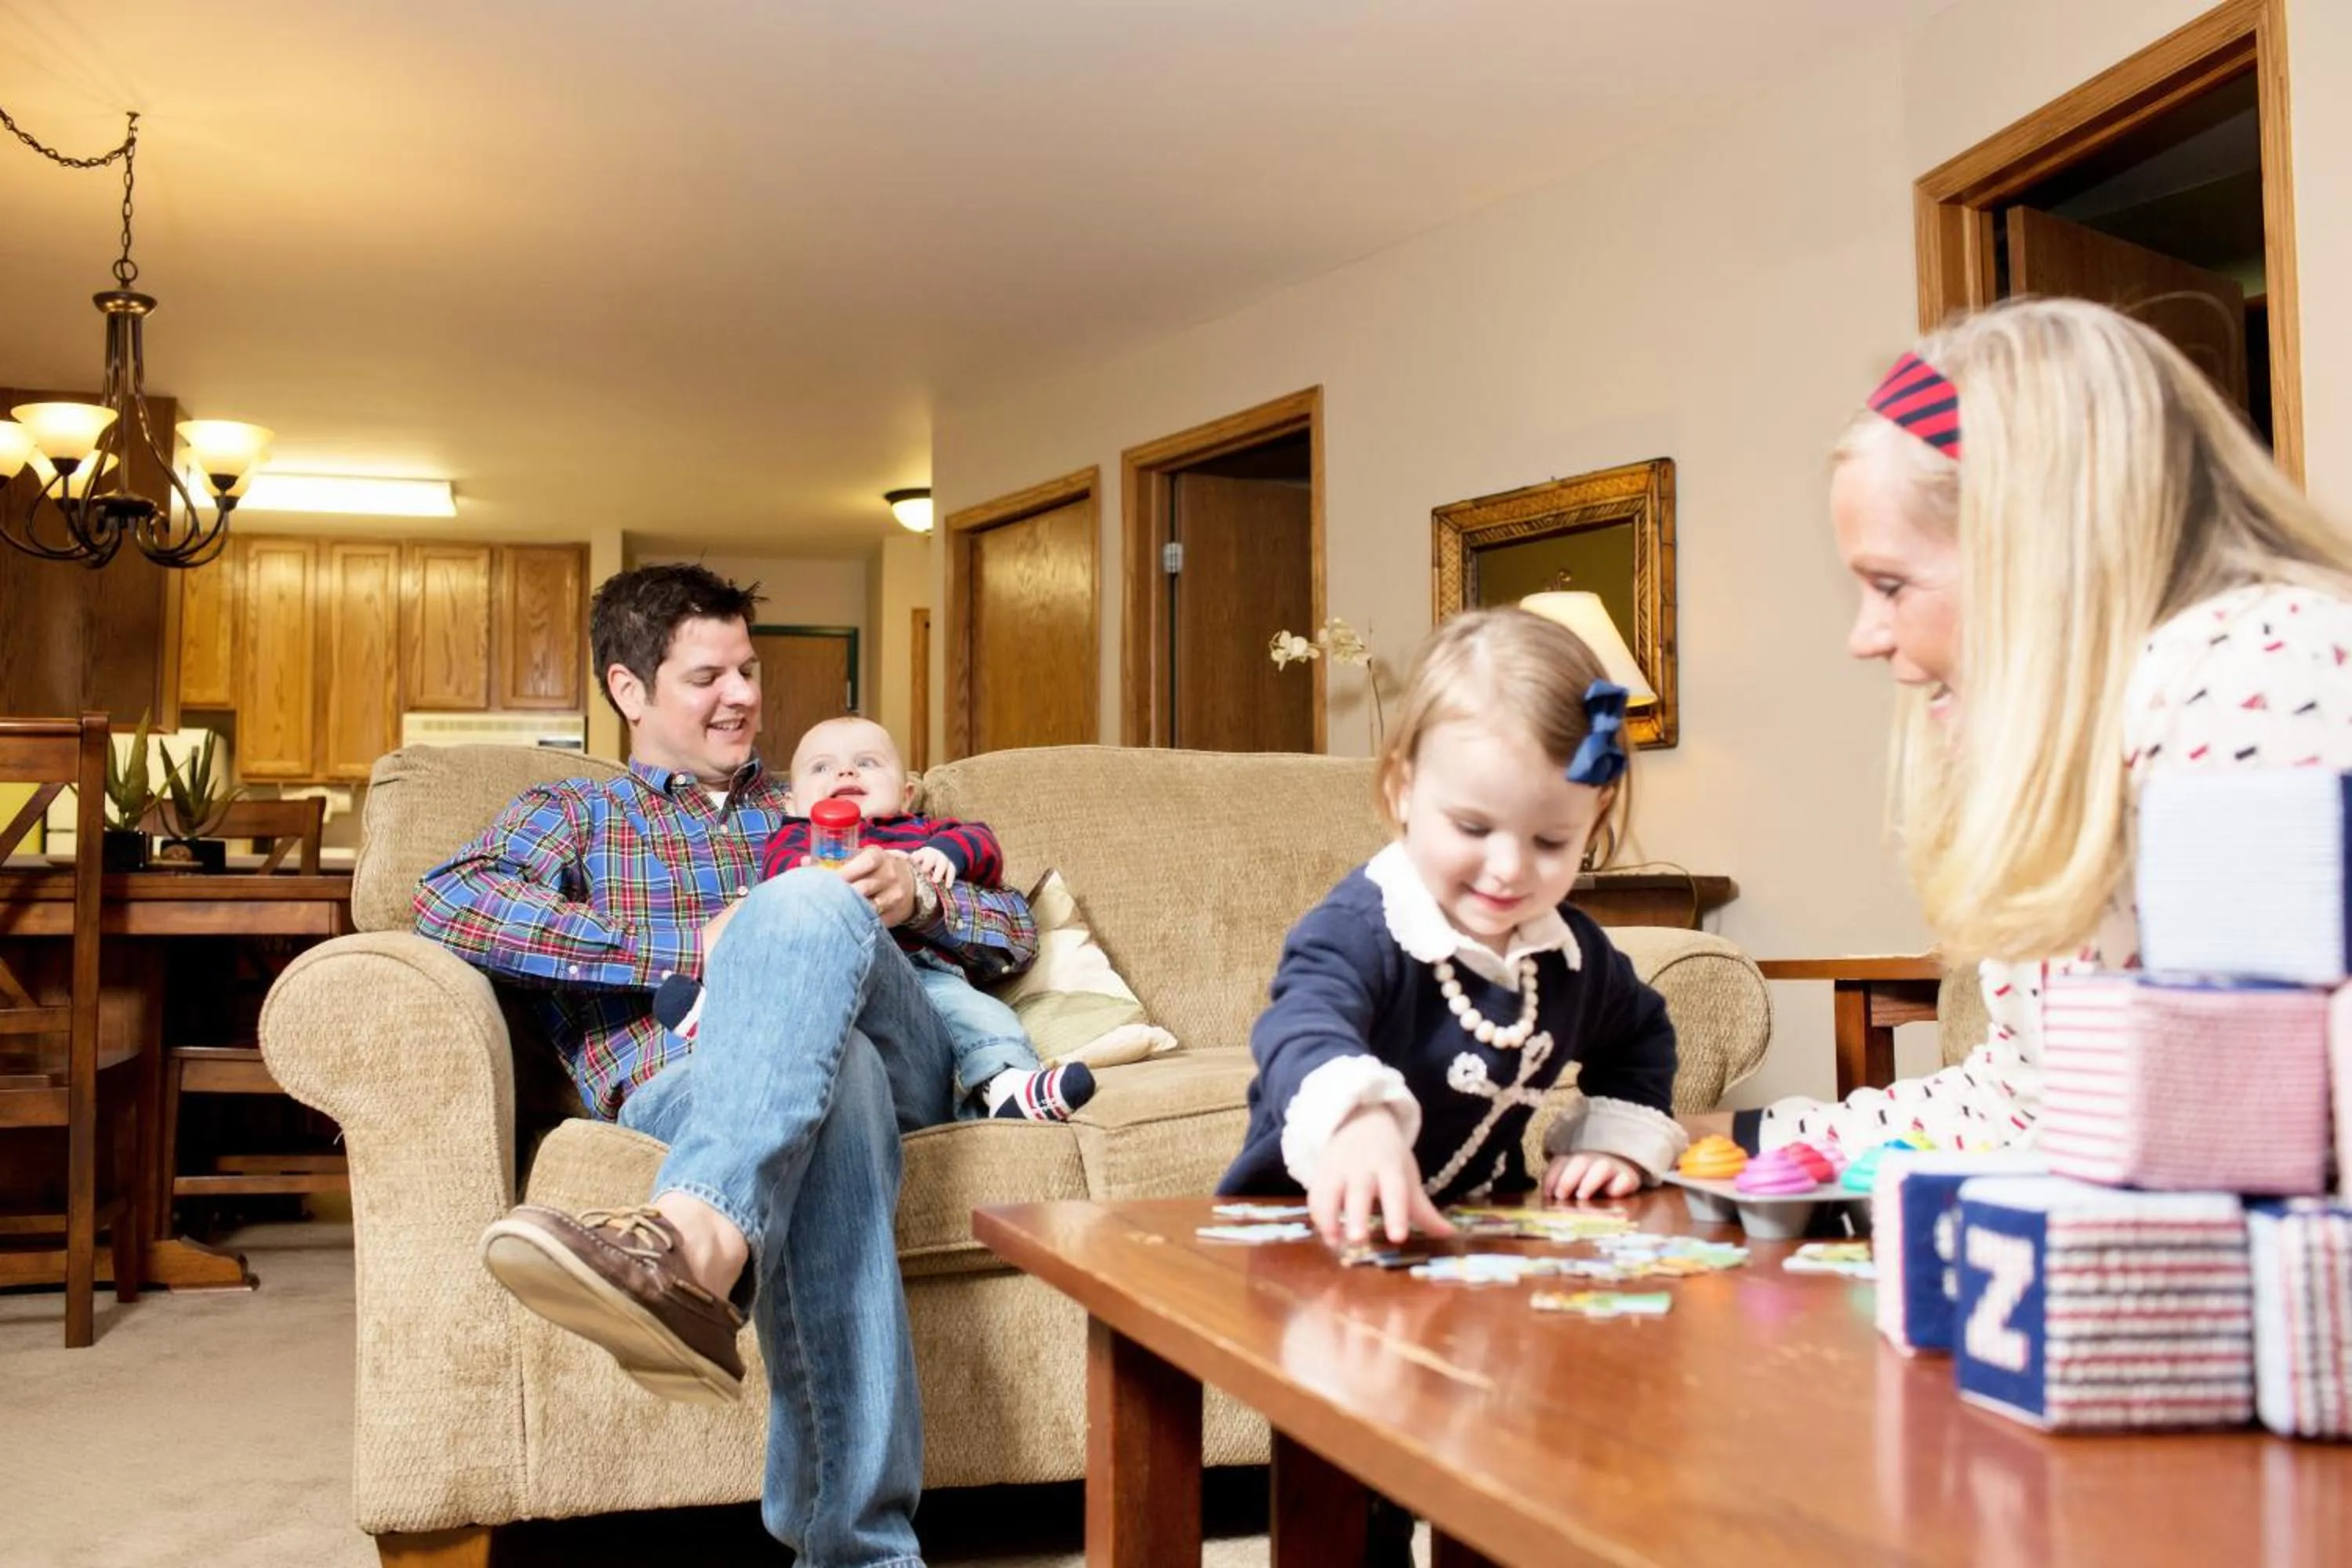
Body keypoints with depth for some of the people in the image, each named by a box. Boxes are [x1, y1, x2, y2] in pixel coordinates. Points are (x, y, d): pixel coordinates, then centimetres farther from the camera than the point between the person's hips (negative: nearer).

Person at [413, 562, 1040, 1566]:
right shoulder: (575, 812, 27)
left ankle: (690, 1247, -59)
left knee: (803, 908, -34)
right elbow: (449, 901, 0)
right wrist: (693, 945, -8)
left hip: (896, 1051, 2)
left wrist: (917, 897, 4)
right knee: (828, 1075, -41)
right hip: (684, 1088, -2)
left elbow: (1014, 933, 29)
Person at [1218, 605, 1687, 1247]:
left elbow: (1640, 1034, 25)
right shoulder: (1359, 931, -21)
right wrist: (1357, 1118, -63)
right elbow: (1304, 1028, -43)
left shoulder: (1572, 951, 3)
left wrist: (1620, 1141, 9)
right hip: (1316, 1233, -5)